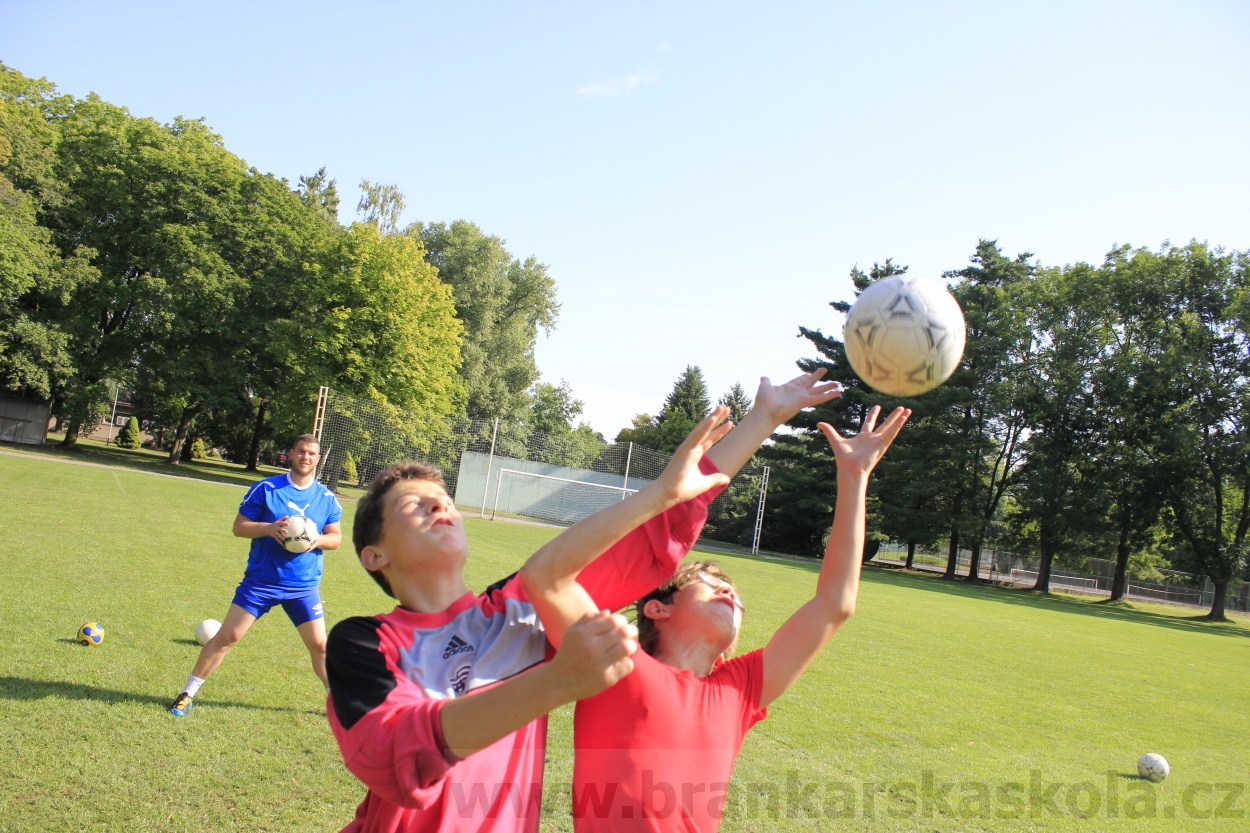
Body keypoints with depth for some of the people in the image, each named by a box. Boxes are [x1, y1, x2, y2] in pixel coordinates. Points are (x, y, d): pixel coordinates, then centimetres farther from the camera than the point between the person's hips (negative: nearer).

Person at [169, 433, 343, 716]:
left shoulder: (327, 498, 3)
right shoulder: (266, 488, -5)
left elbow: (336, 537, 8)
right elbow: (239, 526, -4)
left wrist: (319, 539, -15)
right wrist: (270, 527, -22)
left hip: (304, 586, 2)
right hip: (260, 581, -1)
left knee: (320, 645, 4)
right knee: (226, 636, -1)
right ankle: (188, 693, 15)